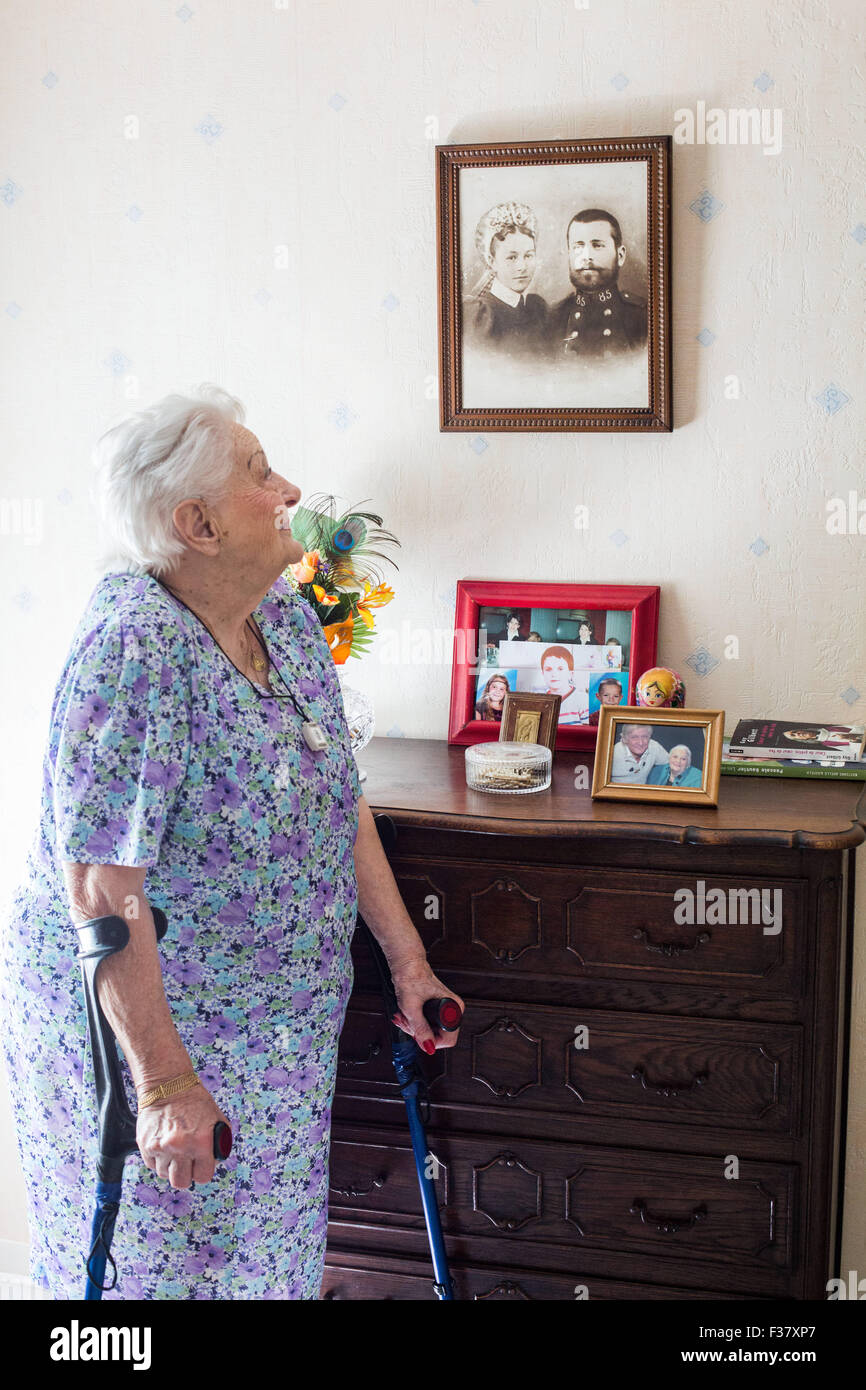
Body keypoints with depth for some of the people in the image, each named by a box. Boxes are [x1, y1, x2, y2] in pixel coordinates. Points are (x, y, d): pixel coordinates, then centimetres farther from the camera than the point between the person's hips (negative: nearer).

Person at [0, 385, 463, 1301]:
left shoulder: (286, 616, -1)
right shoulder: (135, 648, -26)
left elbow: (341, 803, 6)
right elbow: (102, 890, -28)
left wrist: (406, 960, 7)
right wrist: (166, 1083, -27)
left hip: (275, 1018, 7)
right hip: (132, 1017, -7)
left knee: (268, 1243, 20)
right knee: (159, 1257, 13)